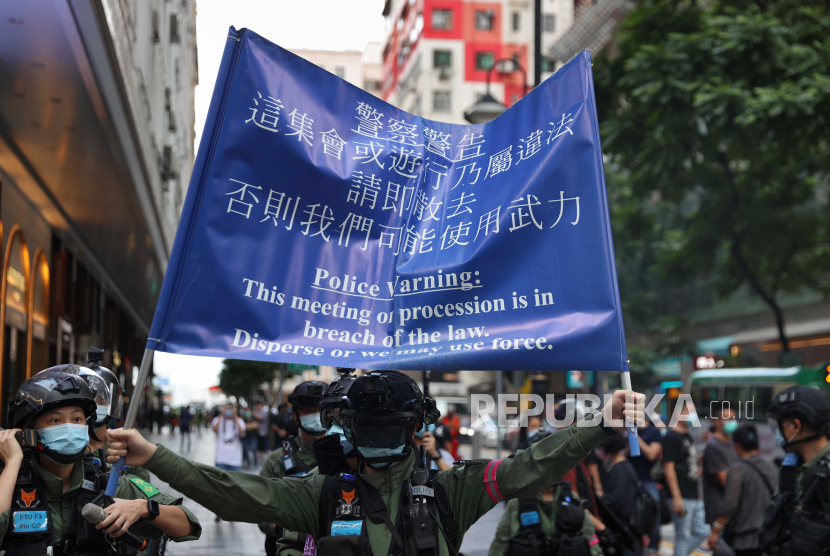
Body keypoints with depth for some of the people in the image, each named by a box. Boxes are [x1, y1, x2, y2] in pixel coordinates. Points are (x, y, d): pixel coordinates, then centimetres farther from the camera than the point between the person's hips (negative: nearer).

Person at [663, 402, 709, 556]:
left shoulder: (688, 437, 16)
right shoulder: (671, 437, -11)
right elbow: (668, 467, -17)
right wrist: (676, 497, -20)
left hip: (695, 497, 9)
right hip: (682, 498, -9)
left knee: (702, 532, 11)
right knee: (682, 536, -1)